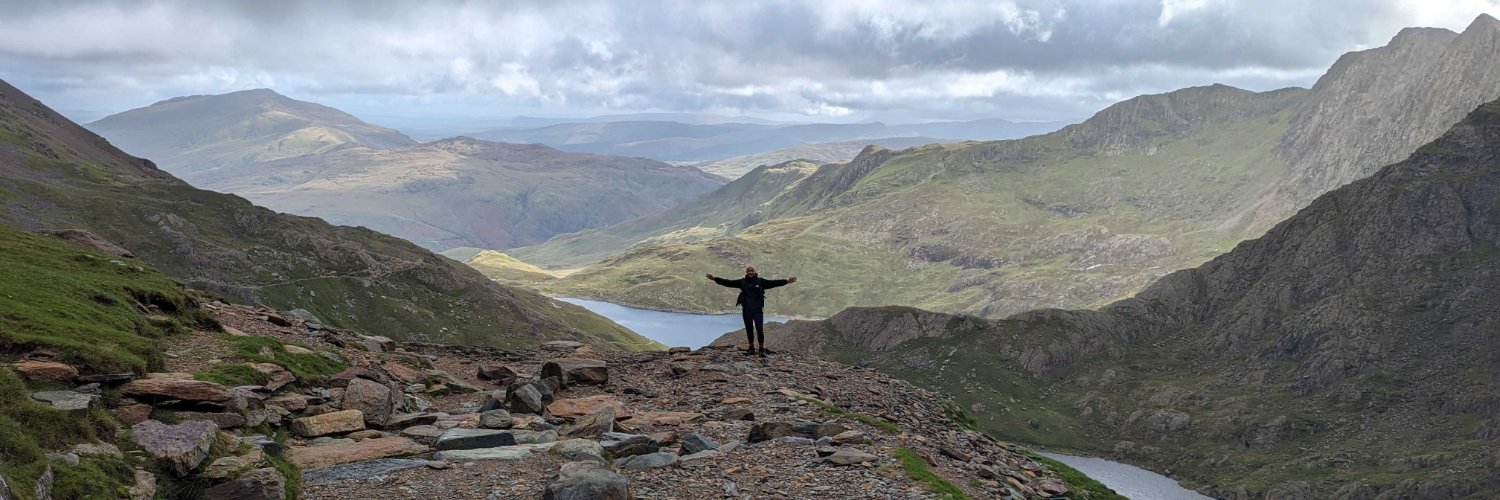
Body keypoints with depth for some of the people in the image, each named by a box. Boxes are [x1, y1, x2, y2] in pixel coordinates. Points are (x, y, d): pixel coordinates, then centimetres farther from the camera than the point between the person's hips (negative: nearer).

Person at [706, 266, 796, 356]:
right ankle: (751, 348, 23)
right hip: (746, 310, 3)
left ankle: (762, 349, 0)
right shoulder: (742, 282, 5)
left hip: (758, 310, -3)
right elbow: (728, 283, 4)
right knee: (749, 329, 10)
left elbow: (773, 283, -8)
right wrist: (714, 279, -1)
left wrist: (787, 281, -19)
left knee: (759, 329, -9)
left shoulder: (761, 281, 0)